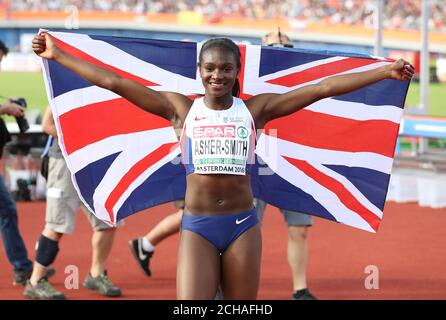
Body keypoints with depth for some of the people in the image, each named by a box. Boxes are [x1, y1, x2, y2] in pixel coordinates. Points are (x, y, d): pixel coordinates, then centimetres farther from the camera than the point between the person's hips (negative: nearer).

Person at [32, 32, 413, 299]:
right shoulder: (182, 108, 2)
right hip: (196, 227, -1)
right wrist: (58, 55, -2)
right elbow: (115, 82, 0)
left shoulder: (254, 109, 2)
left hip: (243, 225, 1)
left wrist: (386, 72, -4)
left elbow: (323, 88, -2)